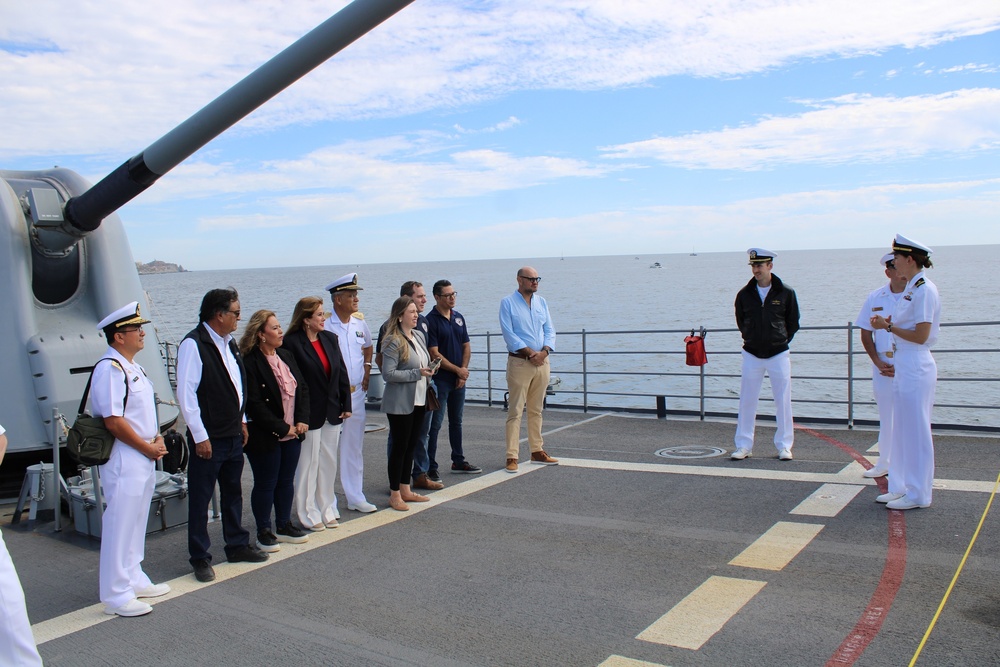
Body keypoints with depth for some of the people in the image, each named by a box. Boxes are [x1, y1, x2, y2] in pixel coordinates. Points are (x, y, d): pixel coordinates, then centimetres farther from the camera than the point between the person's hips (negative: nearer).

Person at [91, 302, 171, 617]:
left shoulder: (133, 367, 14)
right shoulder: (109, 369, -17)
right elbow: (114, 420, -22)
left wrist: (158, 439, 6)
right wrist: (147, 447, -14)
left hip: (145, 458, 10)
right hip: (124, 460, -10)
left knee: (137, 523, 19)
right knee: (120, 526, -2)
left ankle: (134, 580, 32)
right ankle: (117, 595, 7)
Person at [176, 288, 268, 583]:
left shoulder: (229, 342, 9)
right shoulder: (193, 345, -16)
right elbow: (185, 393, -18)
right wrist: (200, 437, -18)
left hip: (233, 435, 8)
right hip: (209, 439, -8)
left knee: (233, 493, 19)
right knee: (200, 499, 4)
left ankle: (238, 546, 32)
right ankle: (200, 559, 14)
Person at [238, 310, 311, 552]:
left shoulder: (286, 356, 8)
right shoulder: (249, 363, -16)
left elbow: (303, 389, 12)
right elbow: (254, 404, -19)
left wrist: (302, 420, -1)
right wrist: (282, 428, -16)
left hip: (291, 433, 7)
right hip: (265, 437, -7)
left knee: (286, 481, 15)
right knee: (265, 484, 5)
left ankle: (284, 525, 29)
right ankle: (264, 532, 18)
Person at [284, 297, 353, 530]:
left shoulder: (330, 338, 7)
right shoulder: (292, 343, -13)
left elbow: (342, 373, 10)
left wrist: (346, 404, 7)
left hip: (332, 412, 6)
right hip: (309, 414, -6)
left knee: (329, 463, 13)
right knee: (308, 464, 4)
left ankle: (327, 510, 26)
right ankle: (308, 514, 17)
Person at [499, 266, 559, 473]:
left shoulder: (541, 302, 12)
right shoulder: (508, 303, -4)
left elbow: (550, 330, 9)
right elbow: (509, 334, -12)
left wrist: (544, 351, -9)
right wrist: (530, 352, -17)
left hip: (542, 362, 6)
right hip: (519, 362, -5)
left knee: (536, 410, 13)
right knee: (515, 411, -5)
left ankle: (537, 452, 22)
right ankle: (512, 457, -3)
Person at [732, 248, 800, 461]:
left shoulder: (786, 293, -4)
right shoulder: (744, 294, 0)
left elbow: (793, 323, 6)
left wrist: (781, 341, 6)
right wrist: (752, 340, 10)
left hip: (778, 354, -1)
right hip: (752, 354, 2)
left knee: (783, 401, 3)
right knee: (746, 401, 3)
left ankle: (784, 446, 14)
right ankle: (743, 445, 12)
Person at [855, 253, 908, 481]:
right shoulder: (875, 298, 4)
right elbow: (866, 334, 9)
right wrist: (878, 362, -3)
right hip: (883, 366, 3)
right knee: (886, 417, 16)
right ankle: (884, 463, 32)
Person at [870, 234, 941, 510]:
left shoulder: (924, 290, -15)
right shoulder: (910, 288, 14)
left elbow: (921, 336, -19)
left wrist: (888, 326, -12)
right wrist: (888, 322, 3)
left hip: (916, 368, -10)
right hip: (902, 366, 10)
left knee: (916, 430, -2)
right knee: (902, 429, 15)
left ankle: (918, 494, 8)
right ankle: (903, 487, 24)